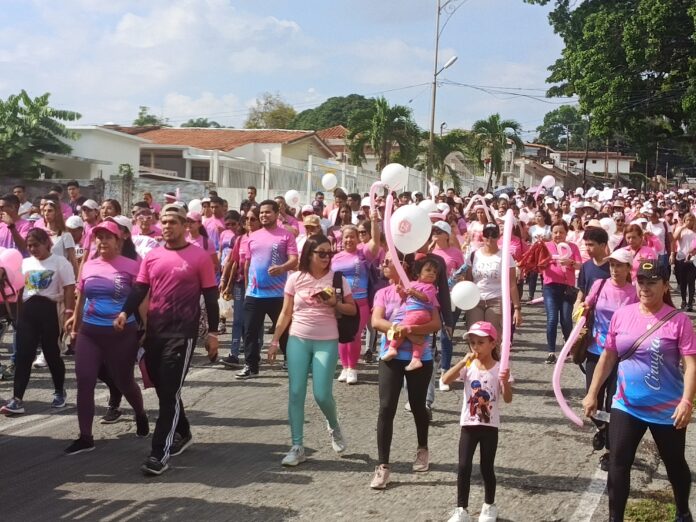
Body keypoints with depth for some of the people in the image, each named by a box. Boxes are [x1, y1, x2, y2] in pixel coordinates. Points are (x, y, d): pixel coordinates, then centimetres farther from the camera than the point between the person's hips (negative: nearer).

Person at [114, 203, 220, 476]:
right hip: (154, 331, 5)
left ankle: (159, 453, -5)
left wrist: (213, 333, -4)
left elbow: (210, 297, -1)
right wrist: (125, 312, -14)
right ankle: (182, 433, 35)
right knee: (162, 388, 15)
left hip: (182, 333, -5)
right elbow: (139, 289, 5)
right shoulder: (152, 257, 9)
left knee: (170, 392, -7)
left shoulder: (199, 257, -3)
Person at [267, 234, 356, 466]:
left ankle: (334, 427, 27)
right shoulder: (295, 279, 1)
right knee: (296, 394, -1)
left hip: (326, 343, -1)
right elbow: (286, 313, 7)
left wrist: (335, 304, -15)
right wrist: (275, 340, 4)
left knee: (322, 395, -6)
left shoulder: (337, 279, -2)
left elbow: (352, 310, 4)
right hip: (298, 341, 2)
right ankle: (297, 447, 6)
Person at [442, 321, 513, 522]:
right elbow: (446, 380, -18)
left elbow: (508, 399, -9)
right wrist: (464, 361, -25)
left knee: (487, 467, 9)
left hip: (490, 426, -1)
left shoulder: (499, 368, -6)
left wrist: (505, 382, -27)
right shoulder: (468, 366, -3)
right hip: (469, 424, 1)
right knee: (463, 467, -1)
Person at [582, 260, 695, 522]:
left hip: (667, 410, -2)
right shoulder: (621, 315, -2)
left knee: (674, 464, 16)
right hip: (626, 405, 2)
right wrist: (592, 393, 4)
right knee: (618, 464, -1)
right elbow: (608, 357, 6)